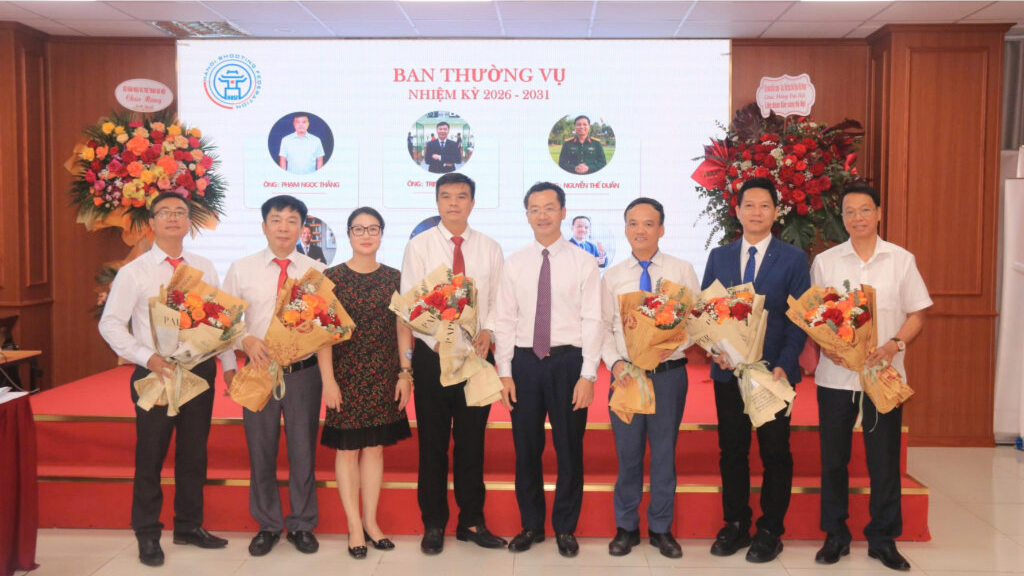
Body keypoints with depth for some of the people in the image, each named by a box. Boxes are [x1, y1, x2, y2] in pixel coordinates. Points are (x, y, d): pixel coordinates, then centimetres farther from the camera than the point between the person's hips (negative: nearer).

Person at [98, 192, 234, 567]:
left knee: (194, 453, 13)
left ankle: (189, 526, 30)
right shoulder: (134, 271, -4)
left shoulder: (205, 268, 6)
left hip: (200, 370, 3)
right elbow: (110, 324, -7)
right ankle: (147, 535, 23)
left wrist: (229, 364, 0)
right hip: (155, 372, -3)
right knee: (150, 456, 6)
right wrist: (148, 358, -18)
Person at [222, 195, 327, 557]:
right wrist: (247, 340, -15)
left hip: (304, 372, 0)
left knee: (303, 451, 9)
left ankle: (303, 525, 26)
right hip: (259, 370, 1)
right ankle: (267, 526, 29)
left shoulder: (317, 271, 2)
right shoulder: (241, 270, 3)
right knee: (261, 452, 11)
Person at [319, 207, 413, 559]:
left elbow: (403, 329, 6)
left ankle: (371, 521, 23)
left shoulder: (394, 278, 4)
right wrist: (328, 380, -10)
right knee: (347, 449, 6)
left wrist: (405, 373, 0)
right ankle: (354, 526, 17)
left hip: (384, 378, 2)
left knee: (375, 447, 10)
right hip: (347, 377, -2)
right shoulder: (332, 277, -3)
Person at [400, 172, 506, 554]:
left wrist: (488, 332, -13)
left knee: (472, 442, 9)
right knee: (433, 444, 6)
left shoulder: (490, 249, 7)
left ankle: (472, 522, 22)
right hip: (431, 355, -1)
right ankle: (433, 524, 20)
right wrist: (437, 341, -18)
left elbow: (498, 301, 7)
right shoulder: (419, 246, 0)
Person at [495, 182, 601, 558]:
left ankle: (565, 528, 25)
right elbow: (504, 321, 4)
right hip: (524, 361, 2)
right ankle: (531, 525, 28)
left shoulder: (583, 262, -1)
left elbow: (592, 321, -5)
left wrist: (587, 375, -11)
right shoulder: (514, 263, 5)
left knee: (569, 450, 8)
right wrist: (505, 372, -2)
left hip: (568, 361, -2)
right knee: (526, 450, 11)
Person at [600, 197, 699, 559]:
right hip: (626, 374, 1)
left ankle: (661, 528, 25)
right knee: (628, 453, 9)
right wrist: (615, 363, -11)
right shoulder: (612, 277, 4)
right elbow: (604, 328, 4)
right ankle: (626, 527, 25)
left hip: (669, 373, -1)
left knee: (664, 453, 10)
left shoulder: (682, 271, 0)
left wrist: (674, 345, -18)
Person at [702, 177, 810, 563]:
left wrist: (783, 365, -14)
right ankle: (735, 525, 21)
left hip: (773, 371, -2)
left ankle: (770, 531, 18)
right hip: (728, 369, 2)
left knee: (775, 454, 5)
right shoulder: (719, 257, 9)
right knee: (732, 451, 8)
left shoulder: (793, 258, 1)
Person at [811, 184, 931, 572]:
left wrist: (894, 346, -14)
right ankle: (835, 535, 21)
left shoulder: (901, 260, 2)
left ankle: (883, 539, 20)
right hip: (835, 375, 1)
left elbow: (916, 315, 3)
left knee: (884, 460, 5)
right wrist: (826, 347, -13)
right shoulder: (825, 261, 3)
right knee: (833, 458, 7)